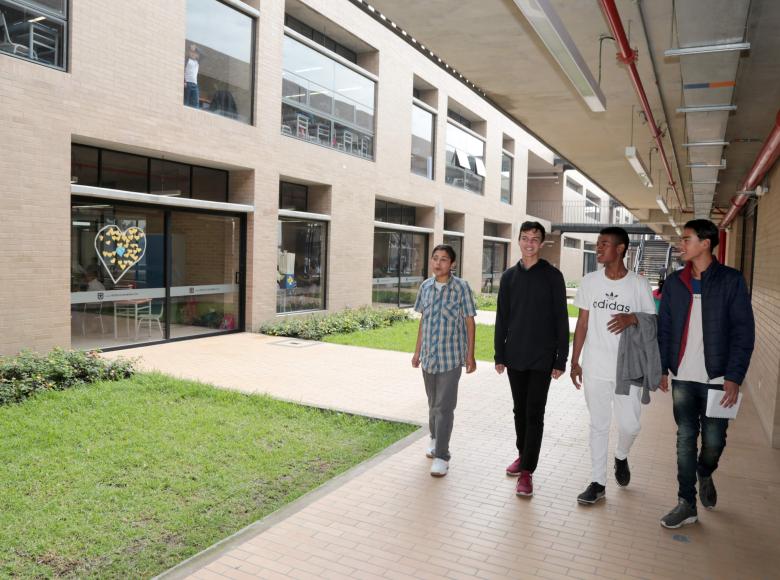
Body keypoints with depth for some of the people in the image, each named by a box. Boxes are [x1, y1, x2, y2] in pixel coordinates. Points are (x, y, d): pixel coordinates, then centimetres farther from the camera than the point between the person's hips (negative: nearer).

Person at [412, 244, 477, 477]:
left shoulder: (461, 287, -9)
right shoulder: (425, 286, 4)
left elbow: (469, 322, -5)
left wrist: (470, 355, -6)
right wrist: (417, 351, 13)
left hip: (451, 356, -4)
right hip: (429, 355, 4)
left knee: (444, 406, -5)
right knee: (433, 403, 18)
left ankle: (441, 456, 3)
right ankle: (434, 438, 39)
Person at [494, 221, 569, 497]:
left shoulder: (552, 276, -4)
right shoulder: (509, 276, 7)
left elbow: (561, 319, -4)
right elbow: (502, 318, 9)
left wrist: (561, 359, -8)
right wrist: (499, 355, 7)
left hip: (542, 359, -4)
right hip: (515, 357, 4)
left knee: (534, 414, -2)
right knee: (520, 410, 15)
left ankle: (527, 471, 3)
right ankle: (523, 455, 31)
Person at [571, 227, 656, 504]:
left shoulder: (638, 284, -5)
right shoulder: (589, 281, 2)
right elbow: (582, 323, 6)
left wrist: (633, 318, -20)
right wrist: (574, 361, 4)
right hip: (594, 368, 1)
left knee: (630, 425, 5)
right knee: (598, 426, 8)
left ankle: (621, 457, 38)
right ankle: (598, 482, 19)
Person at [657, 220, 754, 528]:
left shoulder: (731, 280, -4)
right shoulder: (675, 282, 6)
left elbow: (744, 332, -6)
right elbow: (664, 329, 10)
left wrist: (734, 377, -12)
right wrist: (661, 368, 4)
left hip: (717, 377, -2)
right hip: (682, 377, 3)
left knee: (714, 440, 4)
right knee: (685, 439, 5)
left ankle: (704, 475, 37)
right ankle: (686, 505, 15)